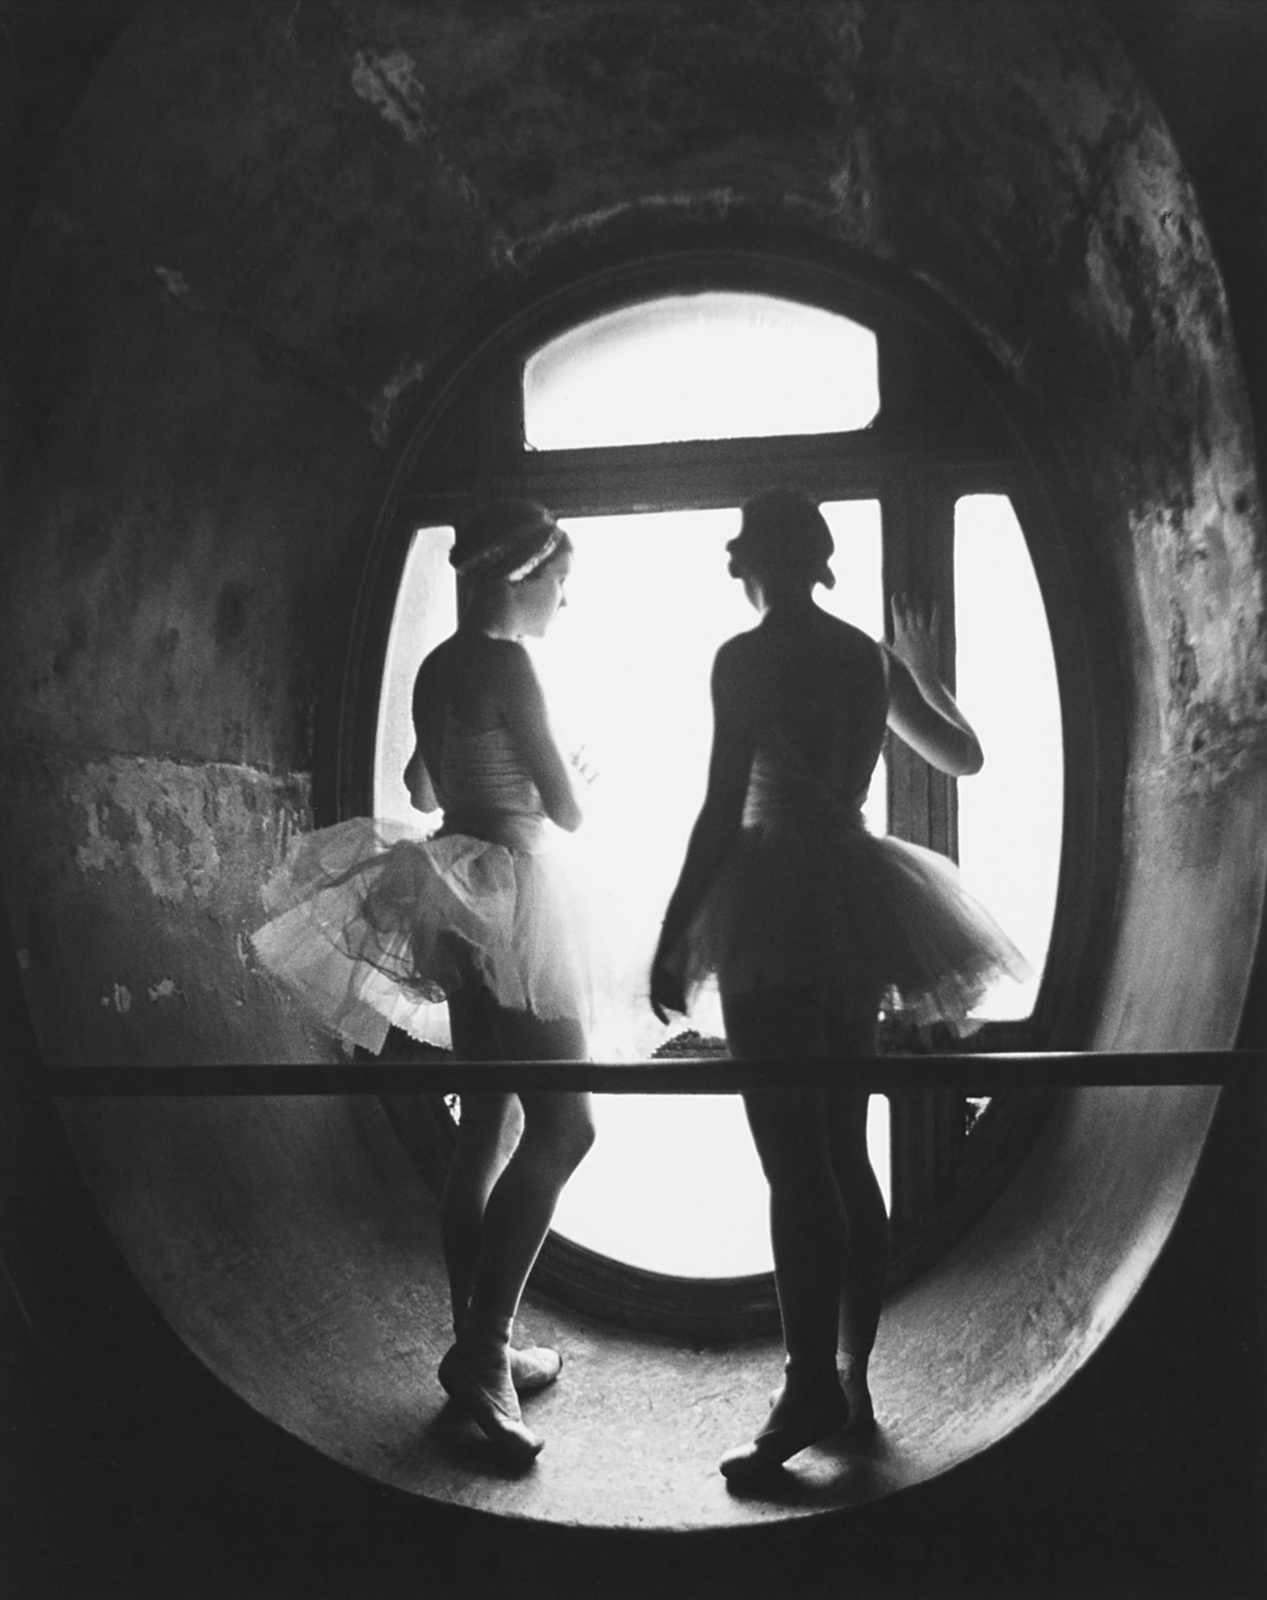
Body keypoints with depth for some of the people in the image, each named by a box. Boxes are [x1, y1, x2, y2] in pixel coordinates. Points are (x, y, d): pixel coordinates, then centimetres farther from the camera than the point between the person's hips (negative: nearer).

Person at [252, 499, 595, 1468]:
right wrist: (563, 784, 12)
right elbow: (566, 809, -10)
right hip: (507, 890, -9)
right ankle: (482, 1352, -12)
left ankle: (483, 1348, 20)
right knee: (562, 1123, -9)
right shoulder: (505, 664, -14)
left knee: (491, 1124, 13)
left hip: (460, 893, 9)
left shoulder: (438, 668, 12)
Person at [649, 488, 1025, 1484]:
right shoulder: (868, 656, 10)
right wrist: (926, 672, 40)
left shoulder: (748, 658, -8)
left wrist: (674, 936, -11)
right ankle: (852, 1382, 17)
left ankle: (811, 1390, -10)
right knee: (845, 1157, 12)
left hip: (774, 913, -7)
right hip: (855, 911, 7)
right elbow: (964, 757, 23)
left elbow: (723, 811, -14)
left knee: (795, 1165, -8)